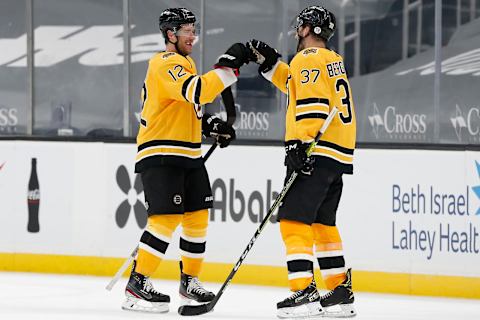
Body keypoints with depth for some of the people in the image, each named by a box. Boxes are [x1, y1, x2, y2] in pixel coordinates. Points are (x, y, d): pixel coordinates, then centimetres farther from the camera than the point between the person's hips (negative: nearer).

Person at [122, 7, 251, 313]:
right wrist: (228, 65, -28)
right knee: (166, 218, -16)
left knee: (197, 217, 10)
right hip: (160, 155, -10)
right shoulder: (166, 65, -15)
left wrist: (211, 124, 12)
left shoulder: (185, 64, 19)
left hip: (188, 156, 10)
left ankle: (189, 282, 23)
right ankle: (137, 285, -13)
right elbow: (197, 92, -30)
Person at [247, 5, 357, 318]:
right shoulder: (333, 61, 19)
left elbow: (312, 104, -19)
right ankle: (341, 293, 17)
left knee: (294, 220, -10)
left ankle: (304, 292, -18)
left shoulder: (307, 59, -8)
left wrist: (298, 144, -23)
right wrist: (269, 62, 26)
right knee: (323, 223, 17)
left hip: (316, 154, -9)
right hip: (339, 155, 9)